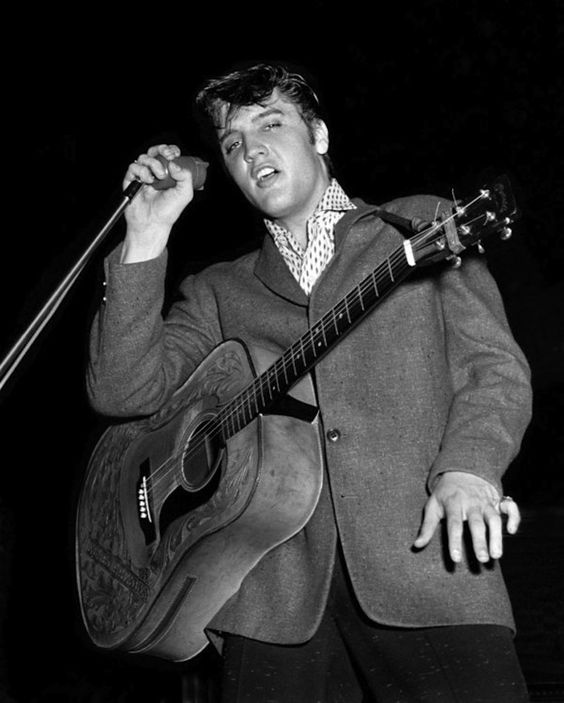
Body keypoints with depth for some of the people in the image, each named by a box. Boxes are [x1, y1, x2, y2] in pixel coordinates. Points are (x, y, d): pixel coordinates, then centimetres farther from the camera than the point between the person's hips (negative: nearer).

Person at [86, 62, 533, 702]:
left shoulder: (422, 224, 17)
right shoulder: (217, 291, 21)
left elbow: (493, 365, 7)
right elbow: (121, 392, 8)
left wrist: (468, 470, -12)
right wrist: (148, 235, 5)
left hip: (425, 554, -1)